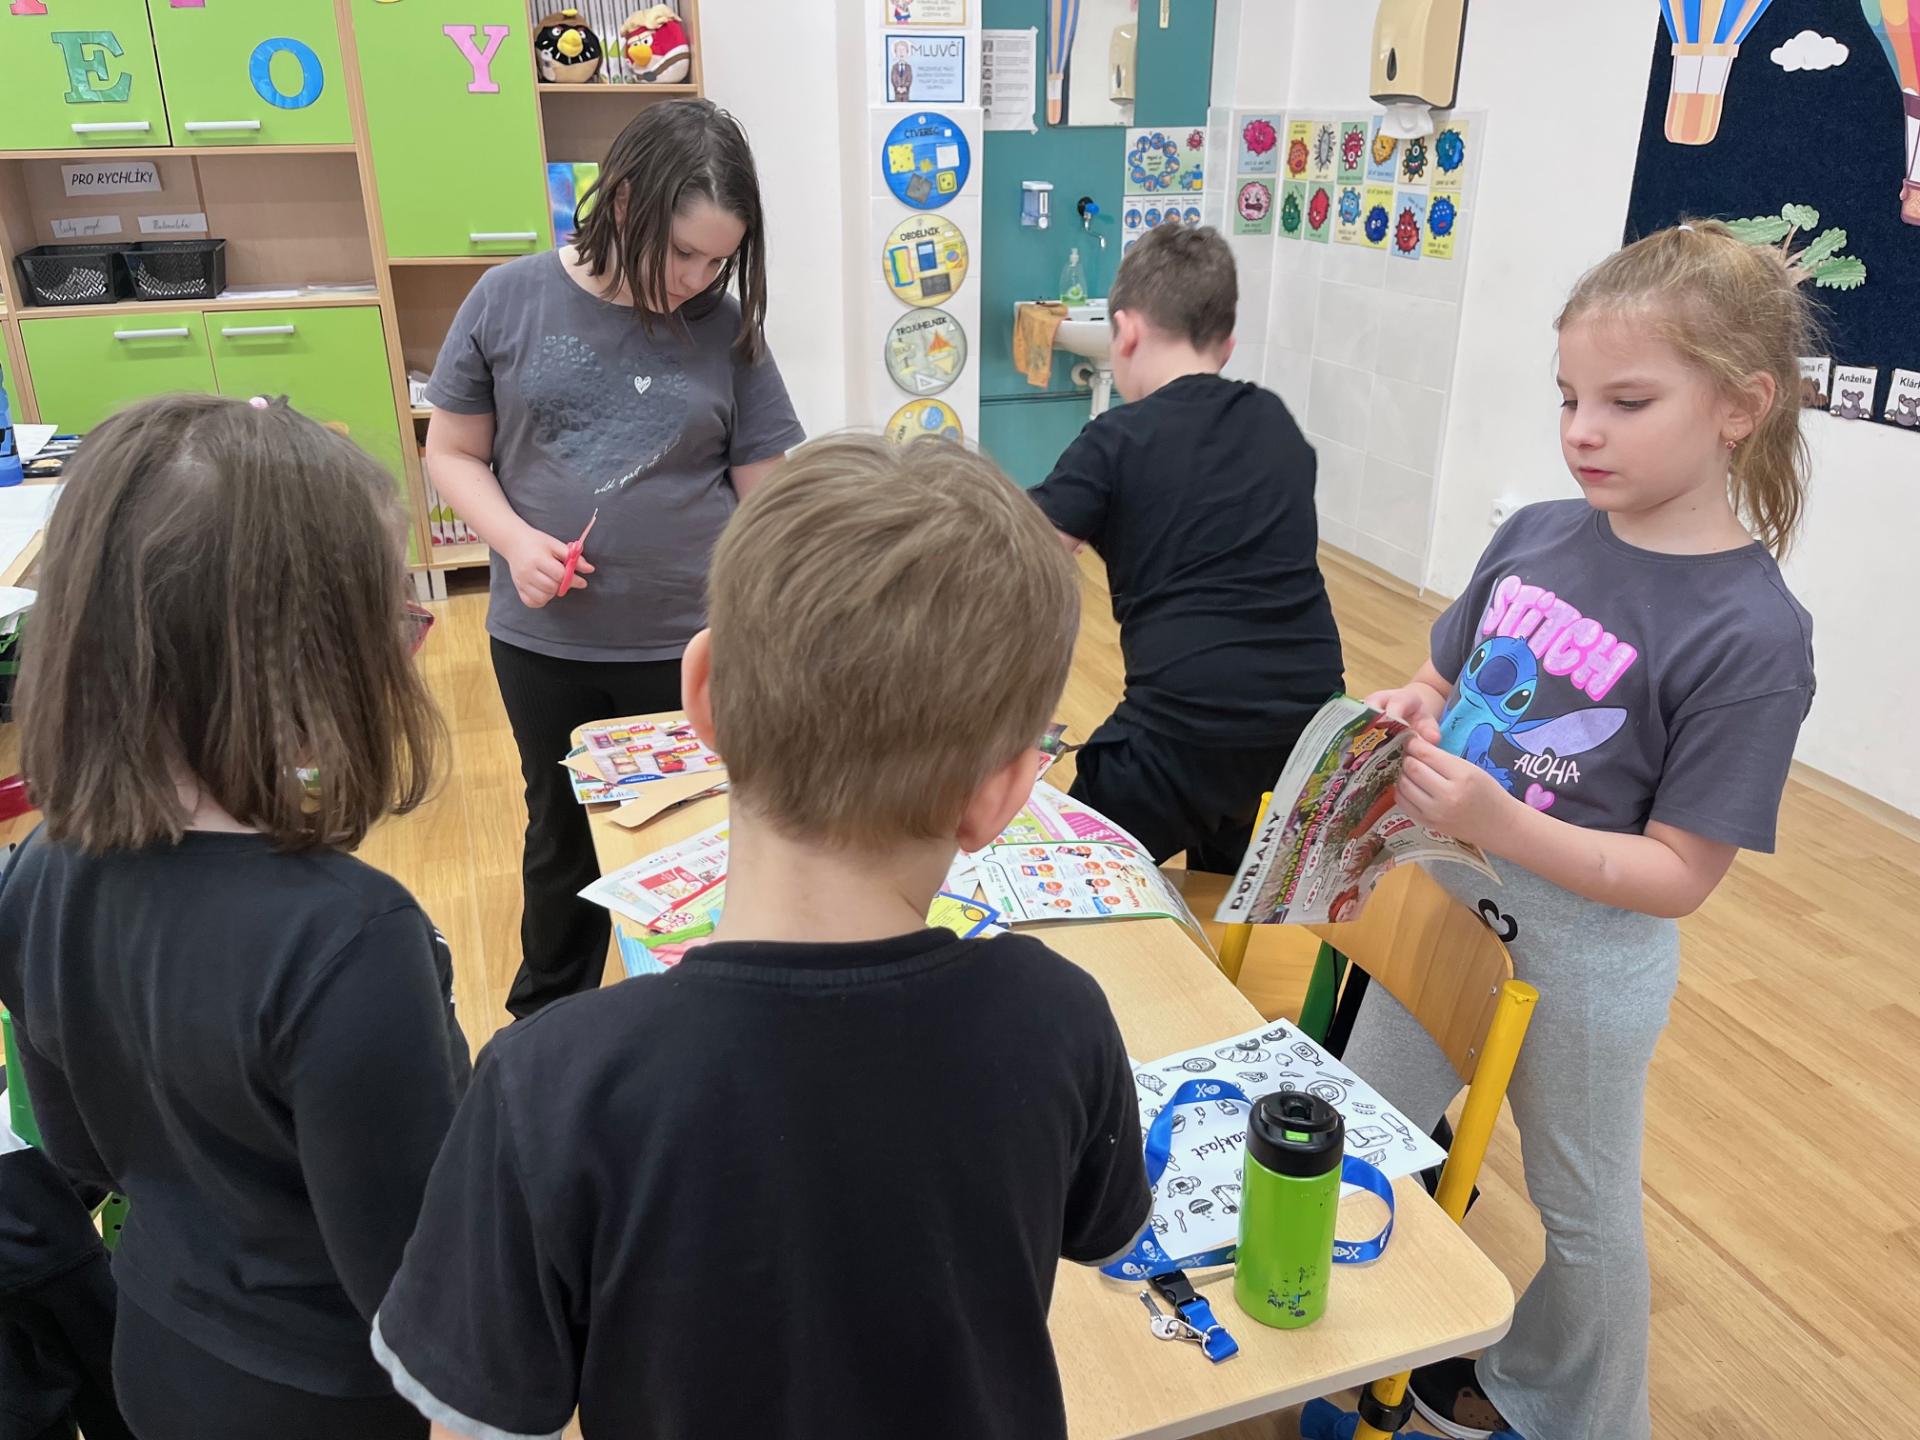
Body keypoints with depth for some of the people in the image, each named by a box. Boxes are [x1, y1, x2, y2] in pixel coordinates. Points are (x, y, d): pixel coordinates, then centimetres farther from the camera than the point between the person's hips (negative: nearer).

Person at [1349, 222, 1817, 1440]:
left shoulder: (1752, 635, -22)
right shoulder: (1535, 535, -5)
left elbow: (1680, 875, -21)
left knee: (1581, 1207, 19)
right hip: (1445, 895, 6)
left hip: (1585, 951, -6)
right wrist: (1406, 718, -15)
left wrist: (1499, 824, -34)